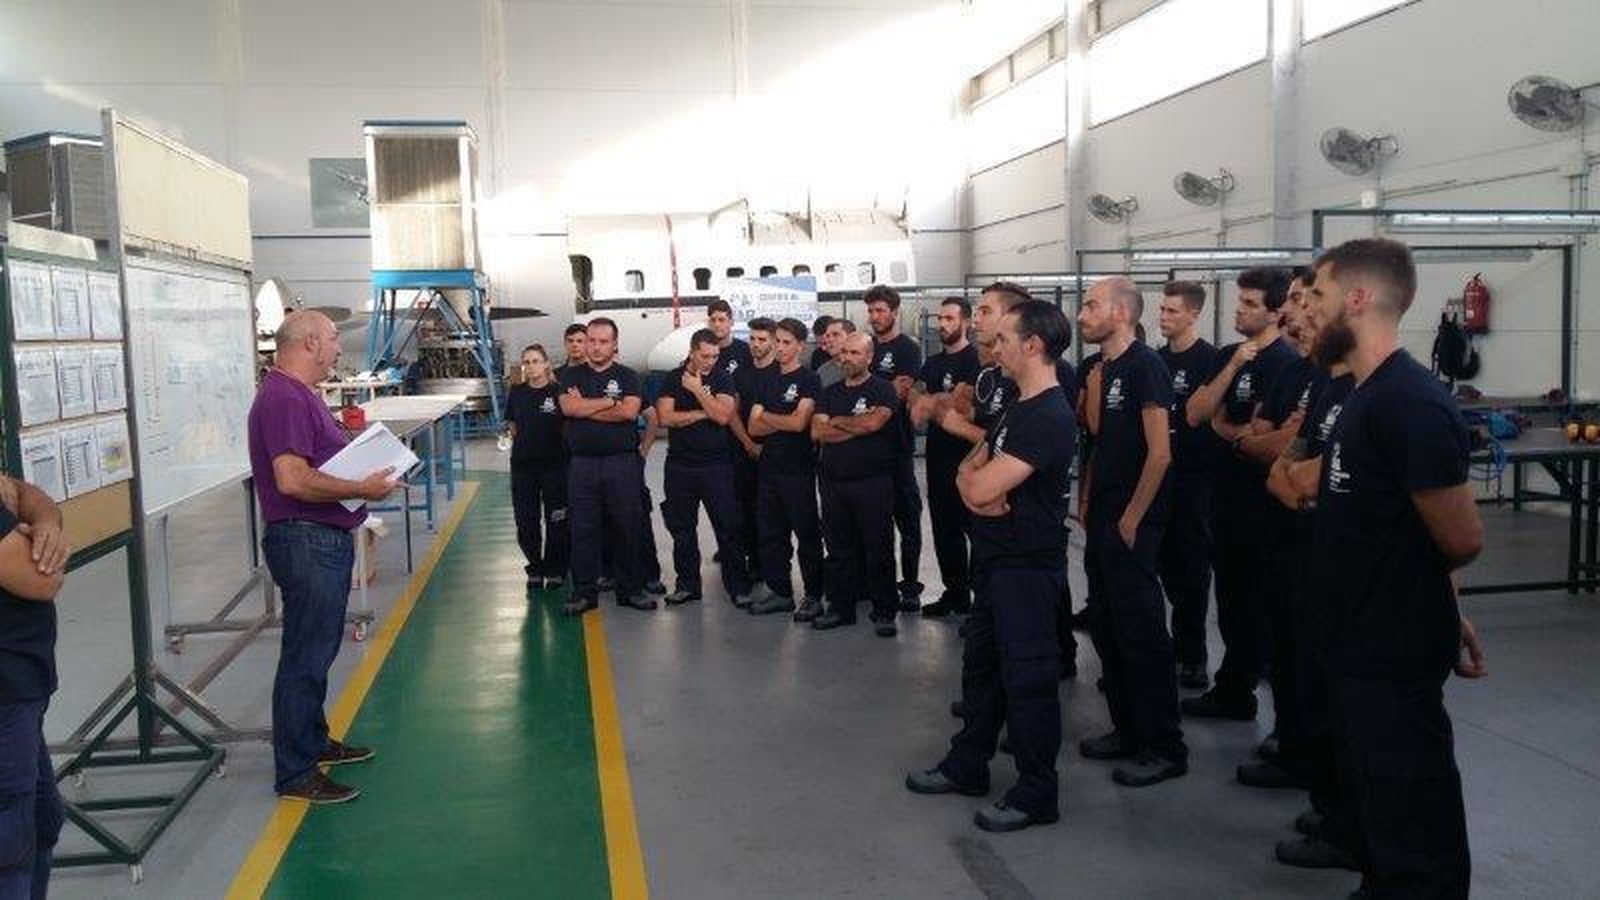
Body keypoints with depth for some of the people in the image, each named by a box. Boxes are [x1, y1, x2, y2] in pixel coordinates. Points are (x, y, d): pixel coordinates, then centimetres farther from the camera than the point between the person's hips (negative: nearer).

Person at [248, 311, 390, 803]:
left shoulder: (300, 394, 15)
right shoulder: (284, 398, -19)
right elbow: (293, 480, -29)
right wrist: (362, 489, -20)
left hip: (325, 540, 11)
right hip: (306, 542, -11)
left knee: (318, 649, 21)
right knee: (306, 657, -2)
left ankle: (314, 741, 36)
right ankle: (295, 773, 7)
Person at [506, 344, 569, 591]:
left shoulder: (559, 392, -6)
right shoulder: (517, 393, 4)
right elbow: (514, 428, 14)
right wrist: (525, 444, 7)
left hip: (555, 464, -3)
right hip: (523, 465, 3)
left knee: (556, 521, 2)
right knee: (526, 521, 6)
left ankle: (555, 570, 17)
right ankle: (535, 568, 22)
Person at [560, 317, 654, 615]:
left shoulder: (627, 376, 6)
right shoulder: (573, 377, 11)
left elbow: (629, 411, -11)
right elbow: (568, 407, -8)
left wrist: (586, 408, -6)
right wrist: (610, 401, -7)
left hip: (622, 463, -1)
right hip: (582, 464, 1)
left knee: (626, 528, 4)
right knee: (583, 529, 3)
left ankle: (631, 590, 15)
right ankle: (584, 593, 12)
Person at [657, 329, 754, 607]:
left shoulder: (723, 379, 1)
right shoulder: (672, 379, 4)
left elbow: (723, 416, -13)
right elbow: (665, 417, -8)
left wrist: (697, 389, -12)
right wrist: (704, 413, -9)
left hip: (716, 465, -2)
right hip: (680, 466, 2)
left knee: (728, 527, -2)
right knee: (682, 529, 9)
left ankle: (738, 587, 4)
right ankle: (687, 584, 20)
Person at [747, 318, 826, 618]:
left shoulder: (808, 380, -5)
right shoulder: (768, 379, 13)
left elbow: (799, 422, -16)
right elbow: (754, 427, 6)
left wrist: (767, 416, -1)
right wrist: (784, 421, -9)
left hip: (799, 469, -6)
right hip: (769, 467, 7)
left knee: (807, 534, 1)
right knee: (770, 534, 10)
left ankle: (814, 596, 10)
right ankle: (780, 592, 21)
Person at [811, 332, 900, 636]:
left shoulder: (882, 389, -1)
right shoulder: (830, 393, 13)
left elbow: (874, 422, -19)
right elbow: (817, 432, 0)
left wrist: (837, 421, -4)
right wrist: (858, 425, -9)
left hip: (873, 482, -5)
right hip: (833, 482, 5)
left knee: (879, 549, 0)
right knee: (838, 548, 10)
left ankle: (884, 612, 10)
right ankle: (840, 608, 21)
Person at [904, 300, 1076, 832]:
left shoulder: (1049, 418, -21)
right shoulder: (1018, 408, 13)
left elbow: (981, 488, -26)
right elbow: (970, 470, 13)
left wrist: (974, 480, -3)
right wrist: (979, 484, -10)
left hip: (1027, 565, -10)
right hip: (996, 559, 10)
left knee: (1027, 676, 0)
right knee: (982, 664, 18)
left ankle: (1037, 794, 12)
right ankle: (967, 766, 32)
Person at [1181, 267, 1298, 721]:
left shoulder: (1284, 362, -14)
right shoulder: (1229, 355, 10)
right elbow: (1196, 414, -1)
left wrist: (1222, 426, -2)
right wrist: (1232, 367, -10)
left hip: (1259, 498, -8)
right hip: (1228, 491, 8)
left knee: (1249, 599, 4)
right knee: (1231, 594, 15)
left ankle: (1232, 691, 16)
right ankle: (1235, 691, 27)